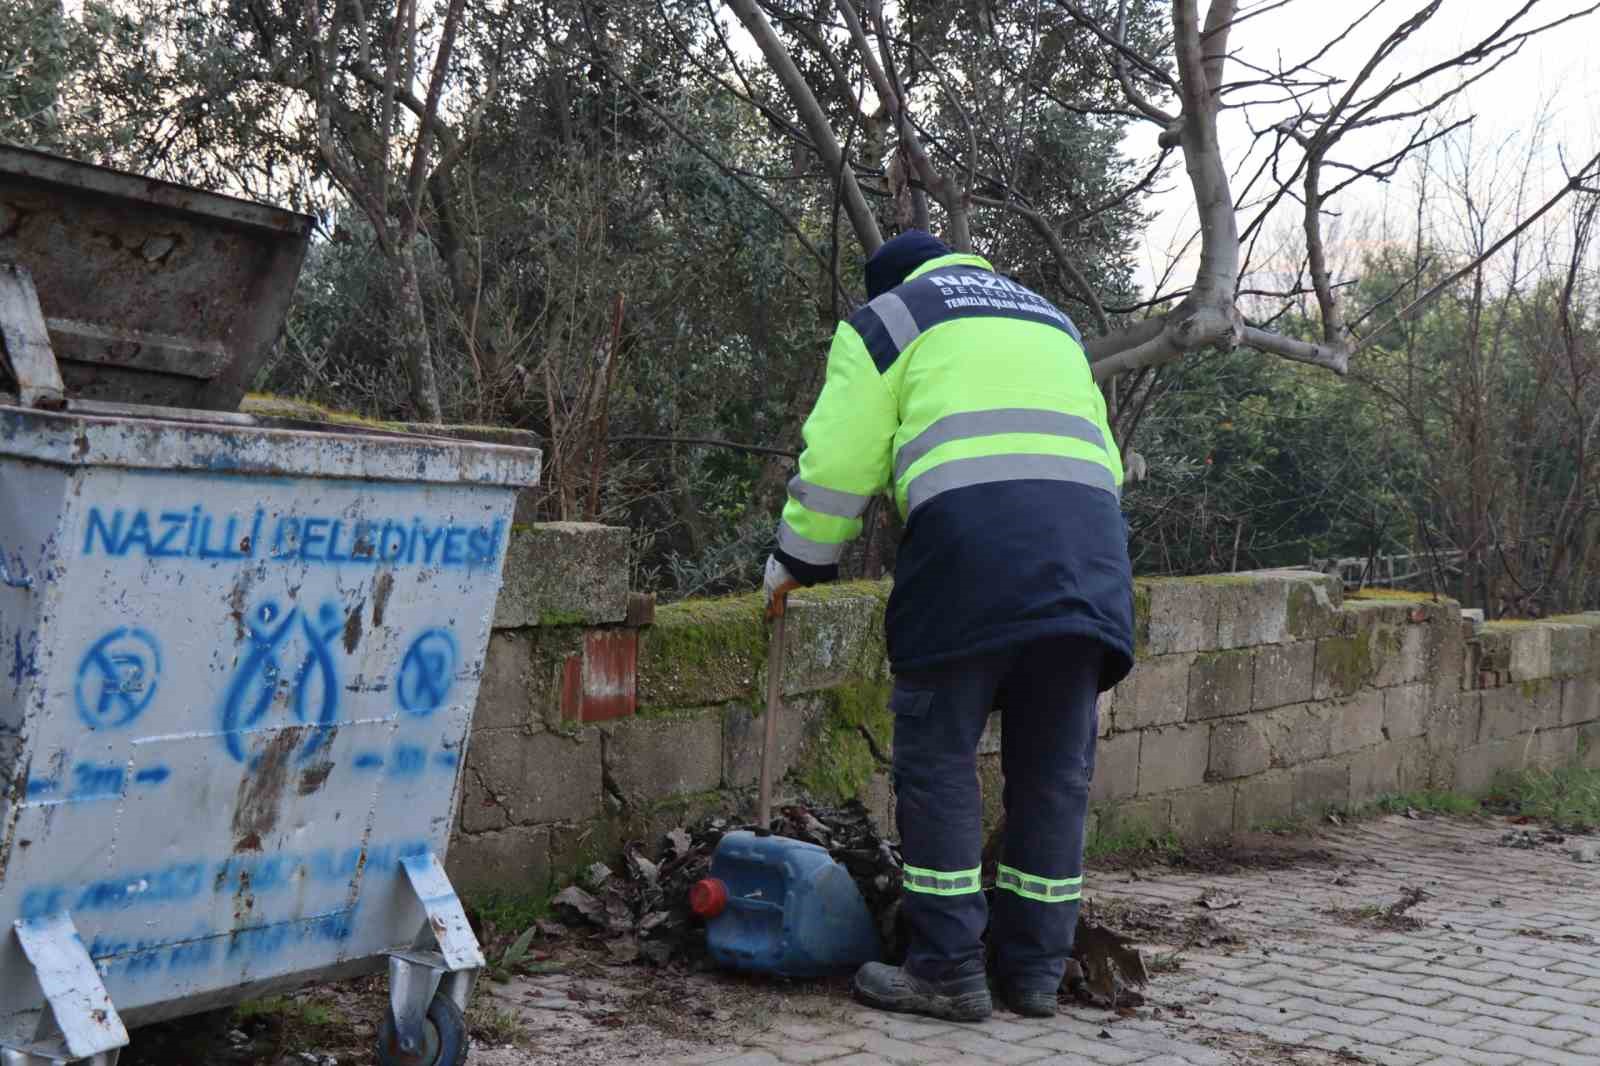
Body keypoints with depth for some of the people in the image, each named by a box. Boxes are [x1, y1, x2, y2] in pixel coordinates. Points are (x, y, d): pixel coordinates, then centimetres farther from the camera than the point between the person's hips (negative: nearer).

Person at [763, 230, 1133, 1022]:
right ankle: (1034, 971, 13)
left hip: (970, 537, -5)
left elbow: (839, 460, 8)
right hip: (1088, 545, 6)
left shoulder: (886, 320, 17)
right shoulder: (1050, 322, 34)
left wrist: (795, 561, 20)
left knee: (937, 761, 1)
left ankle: (948, 970, 1)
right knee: (1054, 773, 9)